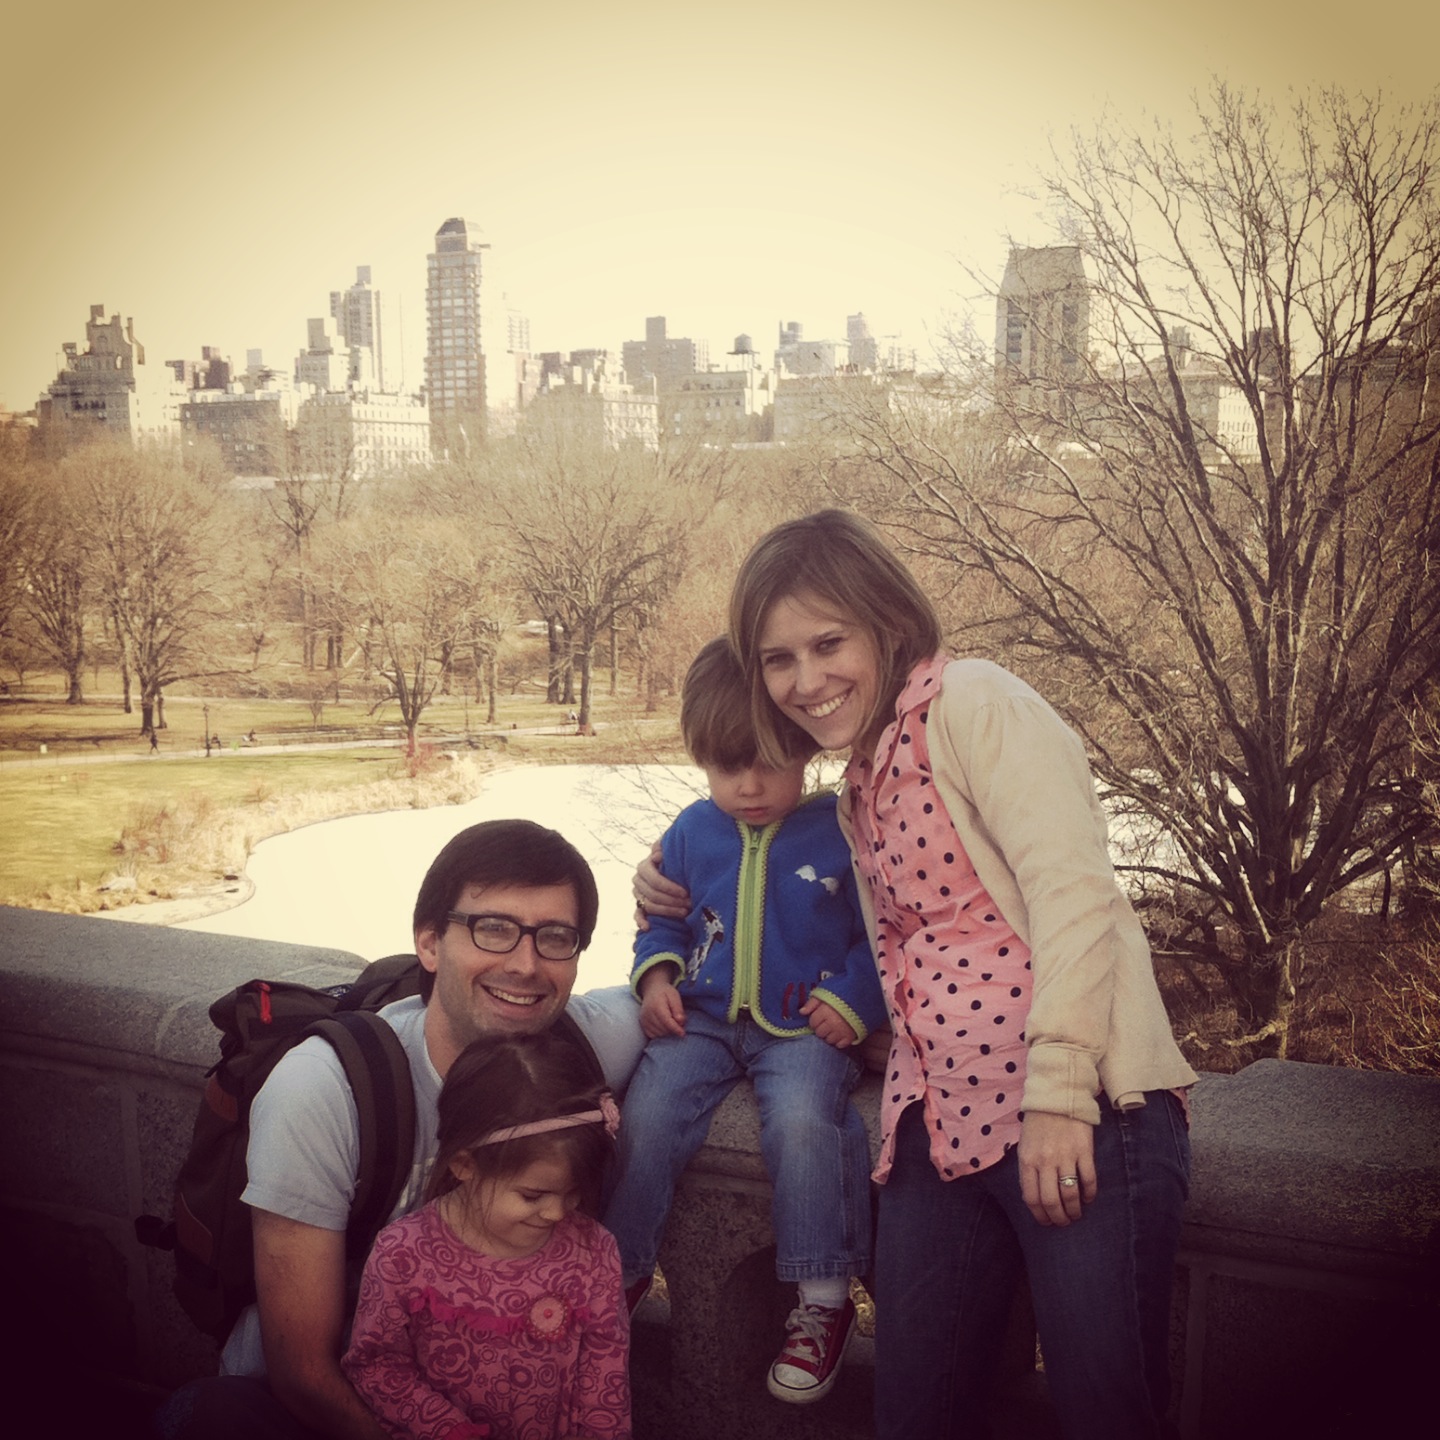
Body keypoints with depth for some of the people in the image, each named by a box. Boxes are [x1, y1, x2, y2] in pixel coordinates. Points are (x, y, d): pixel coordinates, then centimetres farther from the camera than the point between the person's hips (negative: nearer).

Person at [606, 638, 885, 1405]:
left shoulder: (841, 832, -5)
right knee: (645, 1117, -18)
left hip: (804, 1026, -4)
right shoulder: (692, 832, 7)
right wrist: (656, 973, 1)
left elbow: (880, 934, 1)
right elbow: (663, 918, 20)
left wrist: (852, 999, -13)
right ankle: (621, 1269, 7)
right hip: (703, 1019, 4)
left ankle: (823, 1300, -12)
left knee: (802, 1123, -31)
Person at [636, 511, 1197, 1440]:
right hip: (939, 1127, 8)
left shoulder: (973, 702, -3)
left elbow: (1072, 890, -14)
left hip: (1077, 1116, -7)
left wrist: (1057, 1093, -19)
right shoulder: (861, 789, 20)